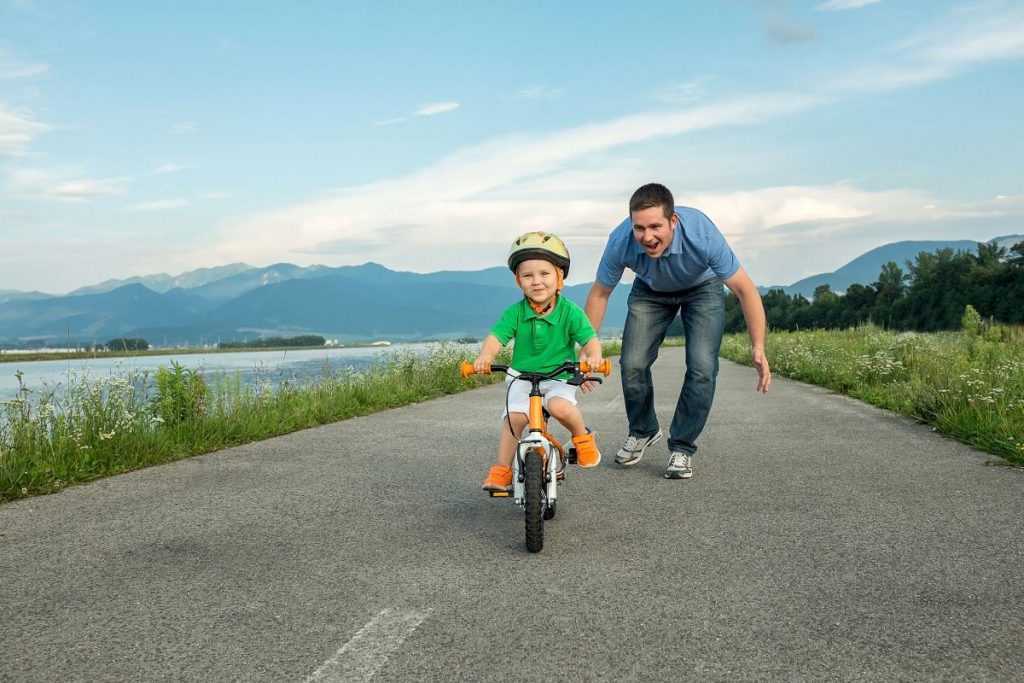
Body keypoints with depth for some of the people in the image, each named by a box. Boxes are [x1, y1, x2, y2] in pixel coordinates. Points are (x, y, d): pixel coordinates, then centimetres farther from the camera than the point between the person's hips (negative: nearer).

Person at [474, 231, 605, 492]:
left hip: (559, 376, -2)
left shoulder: (570, 312, -9)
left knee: (559, 406, -31)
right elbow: (496, 336, -16)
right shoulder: (515, 313, -6)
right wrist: (485, 355, -38)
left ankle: (583, 437, 0)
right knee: (513, 417, -17)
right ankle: (502, 470, -1)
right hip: (522, 378, 2)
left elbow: (590, 338, -14)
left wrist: (593, 355, -38)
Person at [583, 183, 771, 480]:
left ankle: (682, 447, 1)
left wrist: (758, 348, -31)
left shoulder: (702, 234, -39)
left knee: (702, 368, -18)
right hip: (650, 291, 2)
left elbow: (744, 289, -27)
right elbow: (599, 293, -14)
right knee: (632, 364, -11)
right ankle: (643, 431, 17)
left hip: (702, 288, -1)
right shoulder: (621, 242, -32)